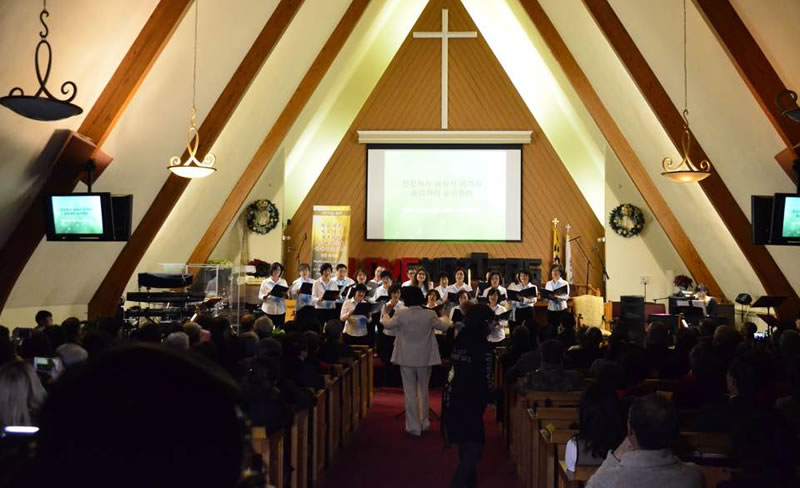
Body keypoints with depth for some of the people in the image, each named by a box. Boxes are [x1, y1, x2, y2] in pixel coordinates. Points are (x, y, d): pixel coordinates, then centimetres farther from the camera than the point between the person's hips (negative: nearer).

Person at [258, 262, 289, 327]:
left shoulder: (283, 281, 8)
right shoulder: (265, 282, 1)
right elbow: (260, 297, -1)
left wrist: (285, 294, -13)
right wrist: (266, 295, -20)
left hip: (281, 310, 2)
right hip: (269, 310, -2)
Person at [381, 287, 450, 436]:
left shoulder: (401, 315, -13)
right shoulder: (430, 315, -11)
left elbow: (387, 325, 3)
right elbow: (445, 327, 3)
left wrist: (386, 313, 22)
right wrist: (442, 318, 24)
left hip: (406, 358, -1)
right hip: (425, 358, 1)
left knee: (410, 392, 7)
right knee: (423, 390, 19)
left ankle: (414, 427, 10)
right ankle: (424, 423, 27)